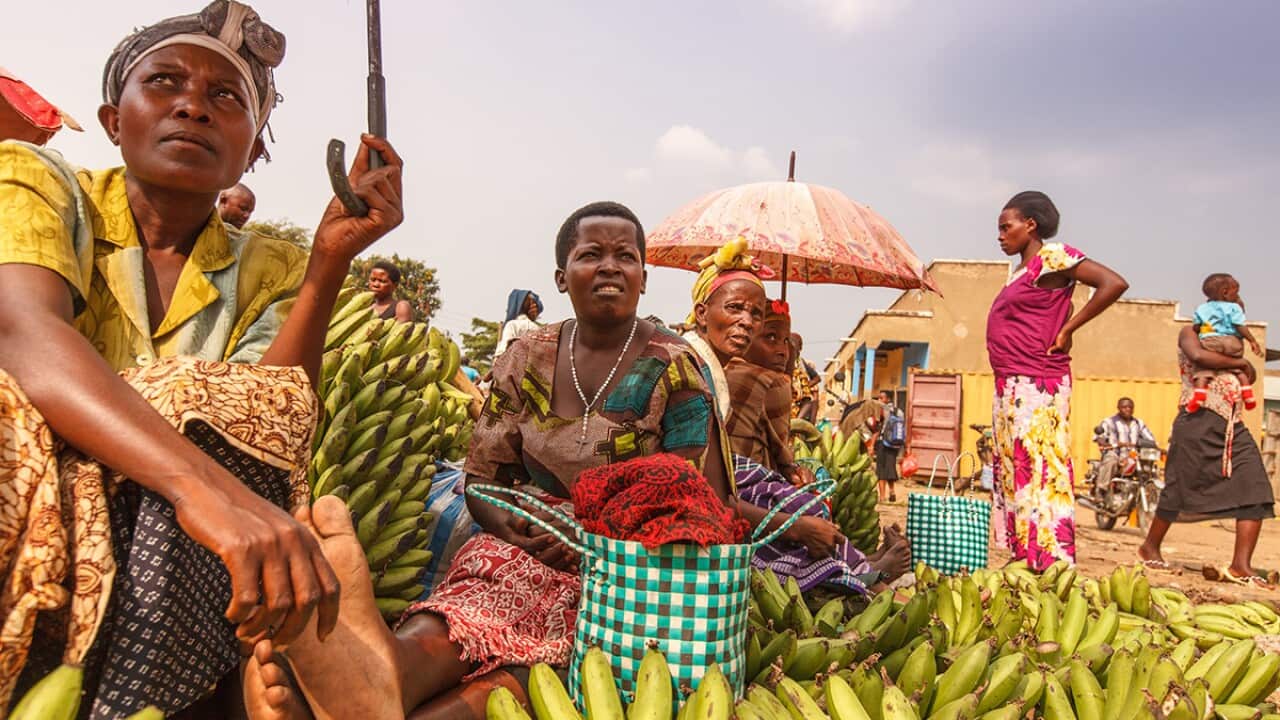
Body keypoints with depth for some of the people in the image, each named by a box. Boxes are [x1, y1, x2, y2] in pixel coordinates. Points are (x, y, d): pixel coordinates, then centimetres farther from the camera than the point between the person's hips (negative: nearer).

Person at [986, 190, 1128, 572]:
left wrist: (1067, 330, -14)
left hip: (1037, 386, -10)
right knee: (1013, 471, 11)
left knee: (1039, 470, -10)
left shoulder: (1052, 257, -7)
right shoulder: (1023, 268, 19)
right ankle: (1025, 558, 18)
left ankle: (1053, 566, -6)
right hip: (1011, 386, 10)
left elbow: (1114, 284, -18)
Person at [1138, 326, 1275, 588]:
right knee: (1181, 489, -2)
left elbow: (1249, 376, 23)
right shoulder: (1190, 333, 7)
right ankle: (1150, 547, 15)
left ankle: (1241, 566, -11)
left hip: (1234, 426, 7)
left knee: (1255, 490, -9)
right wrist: (1239, 362, -4)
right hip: (1200, 419, -7)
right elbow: (1198, 356, -14)